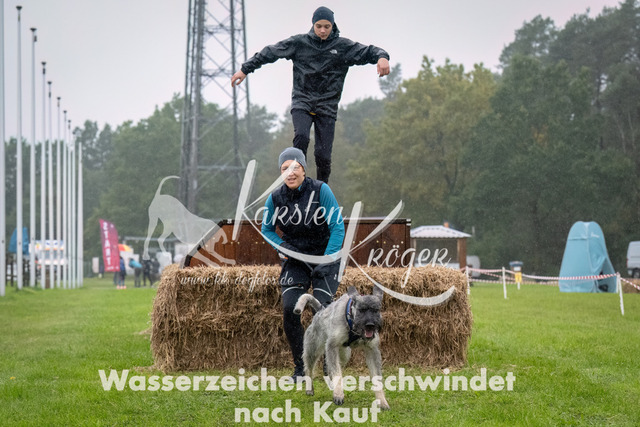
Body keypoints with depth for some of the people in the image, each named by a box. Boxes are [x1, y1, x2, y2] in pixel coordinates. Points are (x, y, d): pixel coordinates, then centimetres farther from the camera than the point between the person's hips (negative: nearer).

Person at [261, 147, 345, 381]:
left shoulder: (321, 190, -14)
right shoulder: (276, 197, -4)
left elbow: (338, 227, -11)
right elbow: (266, 229, 13)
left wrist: (325, 262, -16)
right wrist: (281, 247, -7)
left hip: (325, 257, -3)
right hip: (295, 260, 3)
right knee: (289, 310, -12)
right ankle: (300, 368, 3)